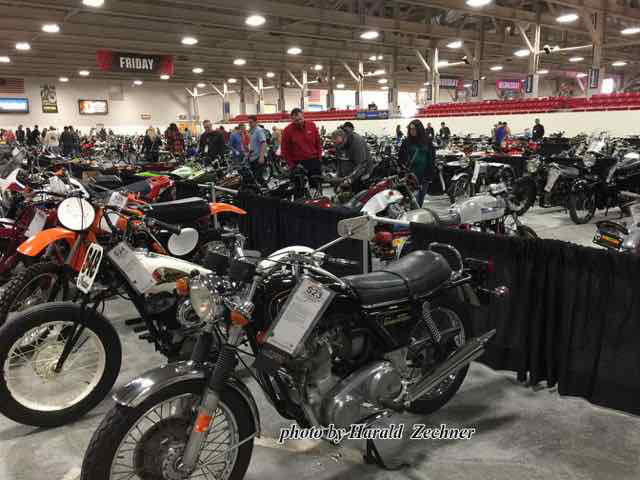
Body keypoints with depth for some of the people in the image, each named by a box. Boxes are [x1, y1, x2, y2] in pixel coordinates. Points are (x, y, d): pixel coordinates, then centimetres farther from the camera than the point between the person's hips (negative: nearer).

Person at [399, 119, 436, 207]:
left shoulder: (427, 143, 5)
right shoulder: (406, 142, 3)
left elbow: (432, 160, 5)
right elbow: (400, 158, 2)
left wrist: (431, 175, -1)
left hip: (424, 177, 2)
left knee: (420, 200, 11)